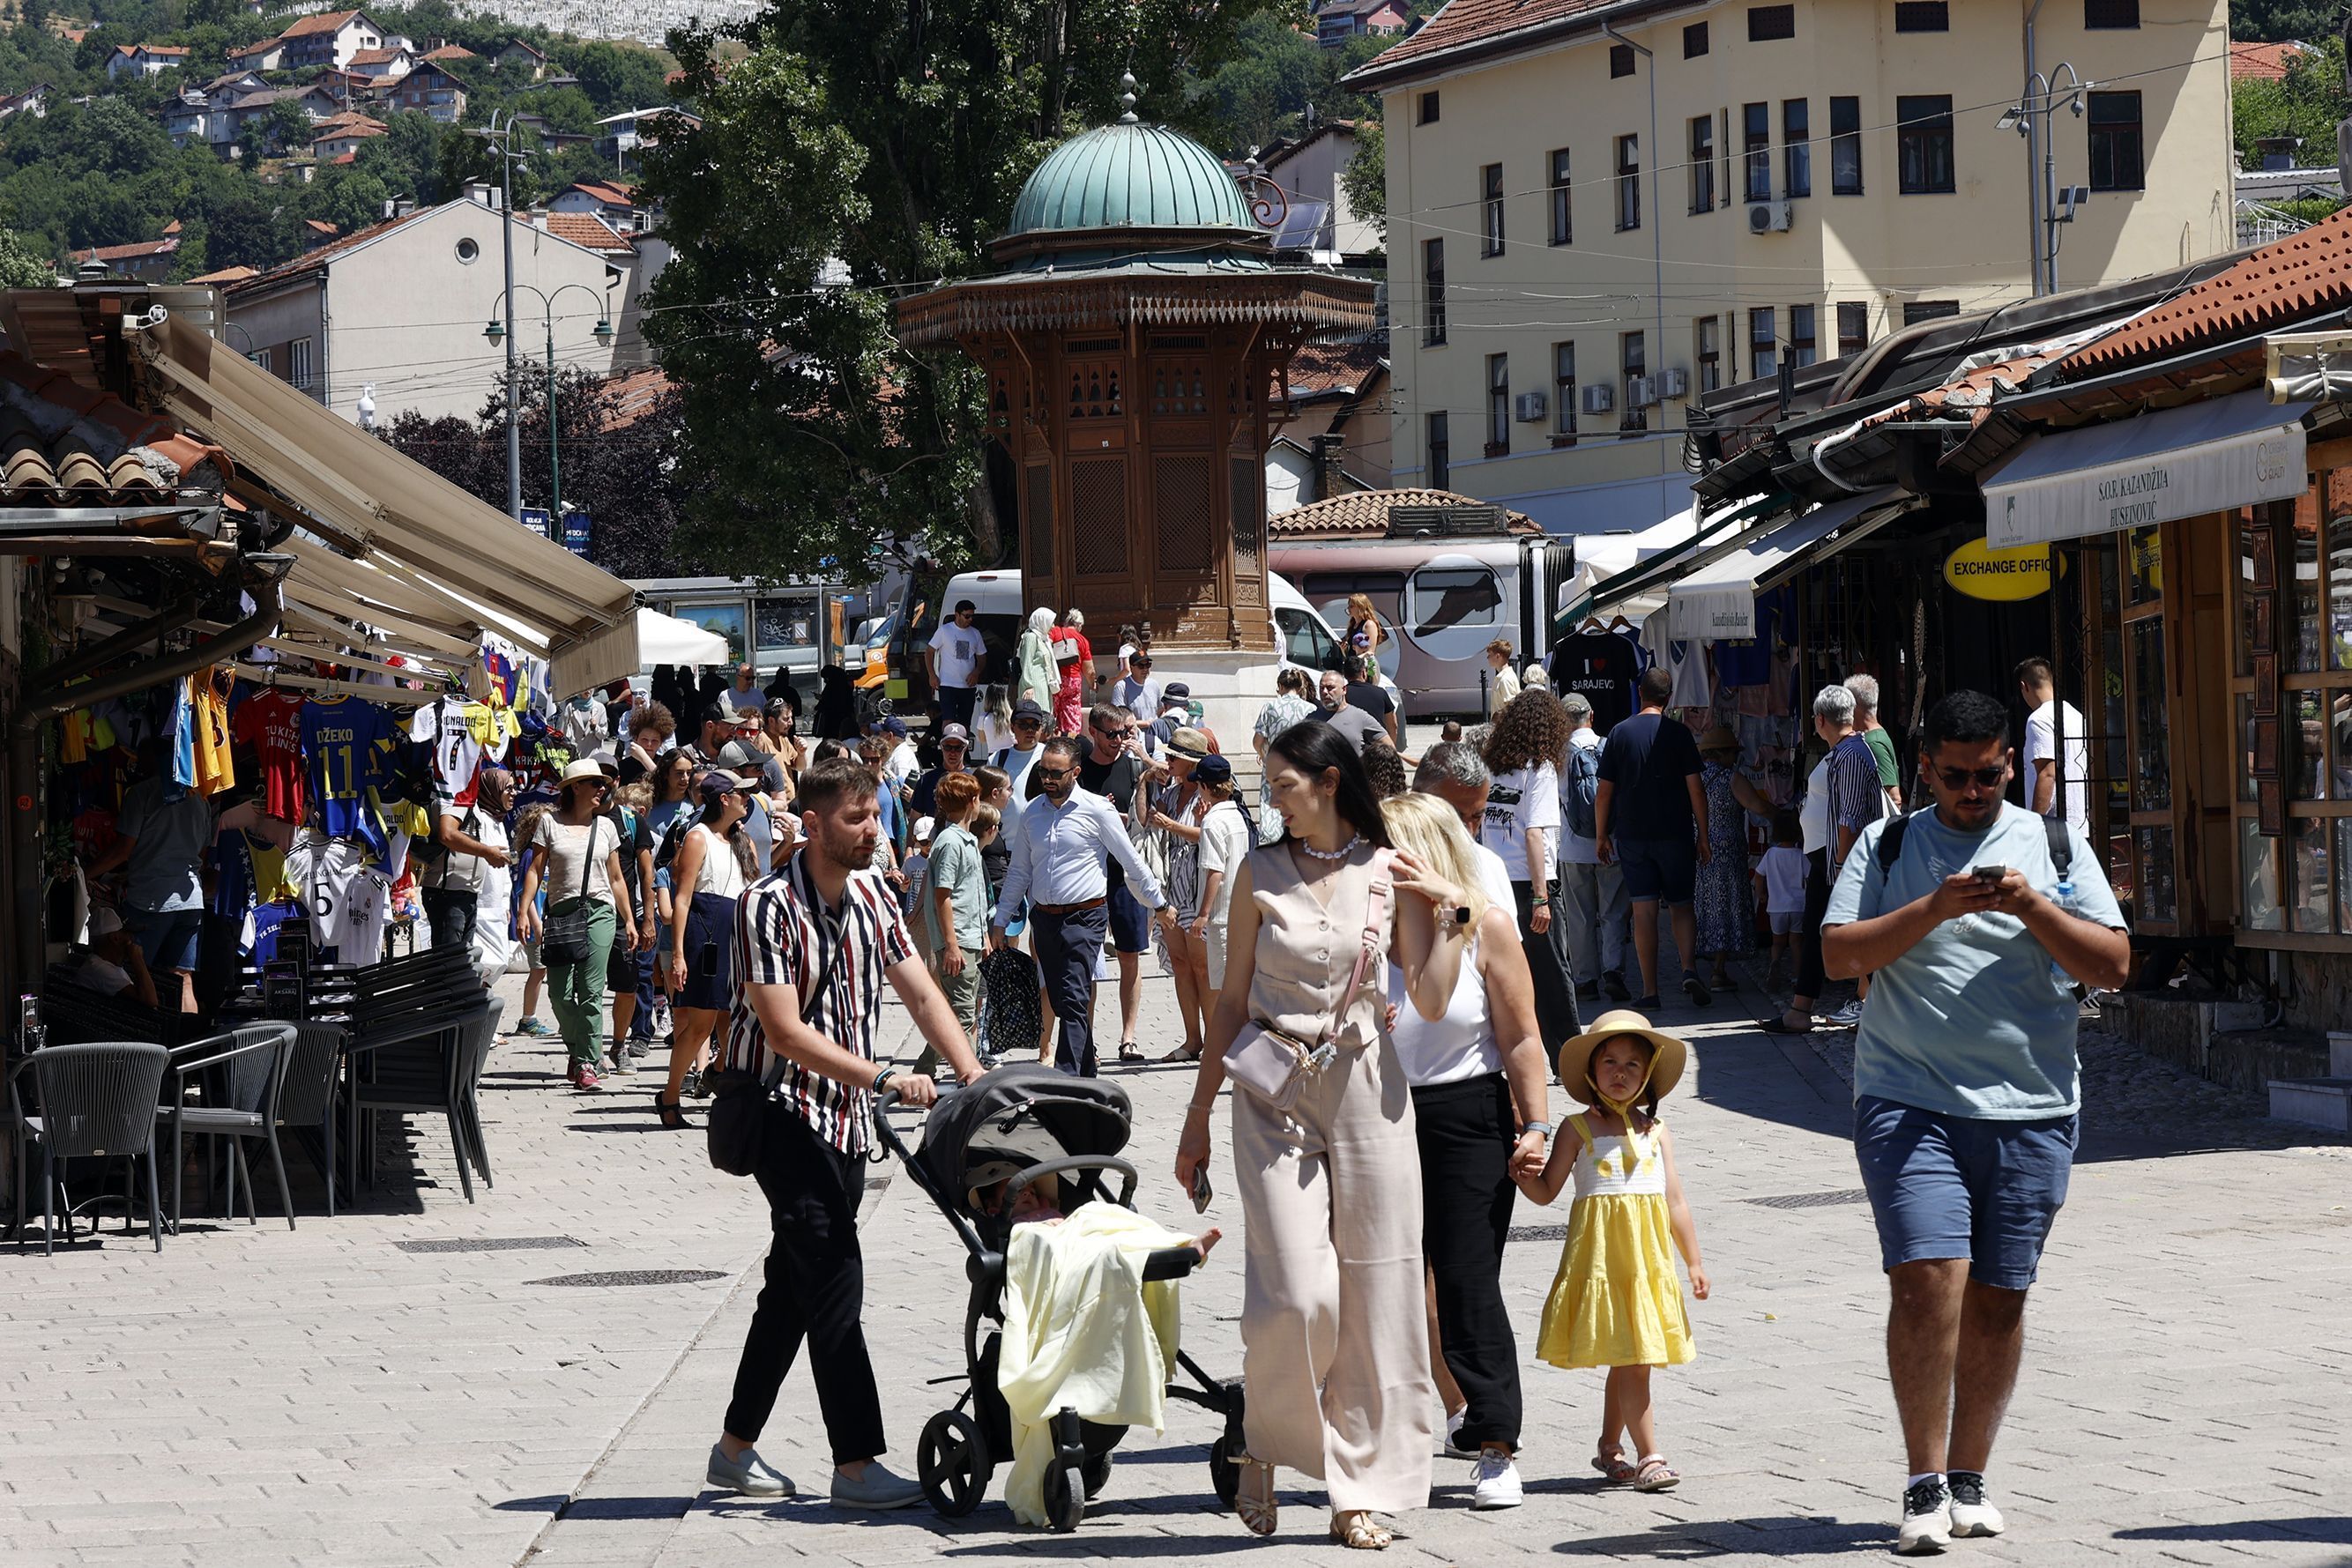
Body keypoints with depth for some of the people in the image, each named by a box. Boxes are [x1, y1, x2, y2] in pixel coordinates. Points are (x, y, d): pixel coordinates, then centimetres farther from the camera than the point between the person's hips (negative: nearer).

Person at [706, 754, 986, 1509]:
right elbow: (785, 1031, -21)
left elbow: (920, 993, 6)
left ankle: (736, 1447, 23)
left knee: (794, 1284, 12)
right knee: (834, 1280, -13)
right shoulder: (770, 906, -17)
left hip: (846, 1117, 7)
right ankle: (855, 1466, -13)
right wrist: (886, 1078, -26)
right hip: (784, 1112, -7)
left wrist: (974, 1074, -8)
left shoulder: (872, 897, 6)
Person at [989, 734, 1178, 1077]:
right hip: (1044, 917, 5)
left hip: (1085, 916, -5)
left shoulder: (1097, 810, -5)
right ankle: (1085, 1070, 21)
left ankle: (1066, 1078, -22)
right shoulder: (1031, 812, 9)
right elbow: (1018, 872, 17)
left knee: (1073, 1000, -15)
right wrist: (999, 923, 16)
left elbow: (1133, 862, 2)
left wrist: (1159, 905, 8)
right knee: (1062, 1003, 9)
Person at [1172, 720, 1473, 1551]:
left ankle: (1360, 1489, 9)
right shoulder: (1262, 873, 4)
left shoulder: (1394, 874, 2)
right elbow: (1232, 1000, 8)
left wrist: (1450, 911, -8)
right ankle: (1263, 1448, 12)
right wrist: (1198, 1116, 9)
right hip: (1273, 1092, -1)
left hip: (1365, 1088, 1)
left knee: (1373, 1293, 0)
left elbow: (1431, 1001, -2)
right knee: (1297, 1294, -12)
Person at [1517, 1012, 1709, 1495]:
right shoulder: (1578, 1130, 2)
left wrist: (1694, 1262, 12)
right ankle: (1648, 1457, -11)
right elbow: (1546, 1190, 1)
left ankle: (1610, 1448, 24)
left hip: (1648, 1257, 4)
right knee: (1630, 1360, -10)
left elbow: (1675, 1201, 13)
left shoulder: (1655, 1132, 11)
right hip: (1602, 1253, -4)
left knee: (1628, 1360, 9)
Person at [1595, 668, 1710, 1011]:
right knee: (1681, 907, 11)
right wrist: (1702, 834, 2)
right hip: (1675, 835, -1)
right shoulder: (1678, 733, -4)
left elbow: (1604, 791, 1)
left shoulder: (1620, 733, 0)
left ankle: (1650, 991, 0)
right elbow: (1695, 789, -6)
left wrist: (1602, 834, 12)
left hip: (1632, 837, 1)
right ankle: (1689, 969, -11)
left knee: (1644, 911, 2)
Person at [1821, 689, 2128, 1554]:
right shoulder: (1886, 846, 9)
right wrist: (1935, 908, -14)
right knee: (1928, 1278, -15)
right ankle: (1924, 1485, -8)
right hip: (1909, 1100, -2)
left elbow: (2112, 964, 4)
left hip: (2031, 1108, 2)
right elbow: (1839, 954, -2)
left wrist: (2033, 907, -11)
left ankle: (1969, 1479, 17)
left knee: (1997, 1298, 5)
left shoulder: (2057, 845, 10)